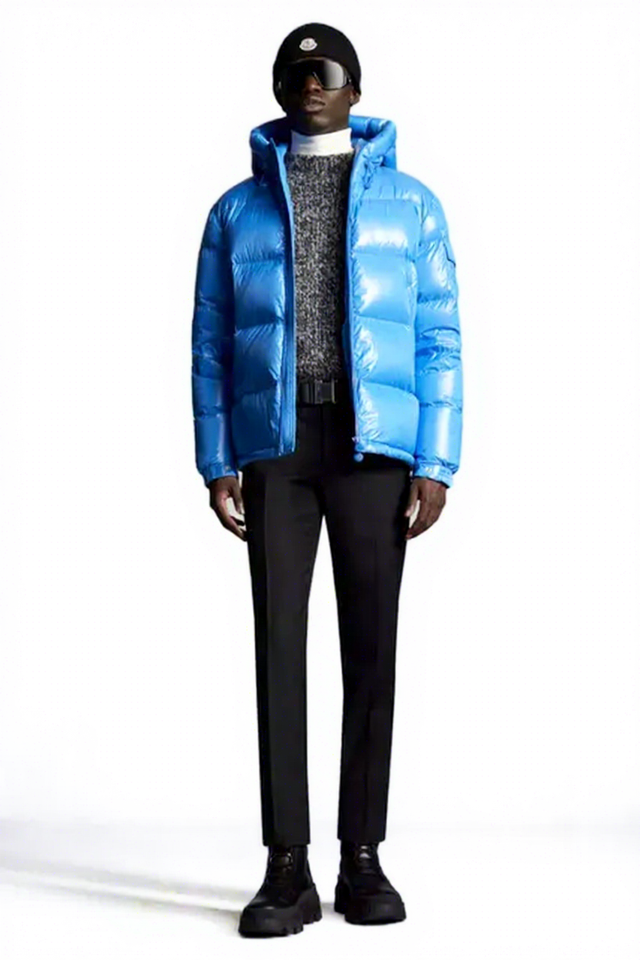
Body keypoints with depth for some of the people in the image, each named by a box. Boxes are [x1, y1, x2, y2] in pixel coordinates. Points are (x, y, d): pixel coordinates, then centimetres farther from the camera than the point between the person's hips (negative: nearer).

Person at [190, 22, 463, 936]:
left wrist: (435, 464, -3)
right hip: (275, 444, 1)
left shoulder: (411, 204, 11)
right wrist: (217, 463, 0)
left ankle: (364, 856, 8)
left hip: (373, 445, 0)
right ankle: (287, 867, -1)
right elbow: (211, 345, 10)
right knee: (280, 641, -4)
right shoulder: (238, 209, 14)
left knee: (370, 644, 1)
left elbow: (438, 342, 6)